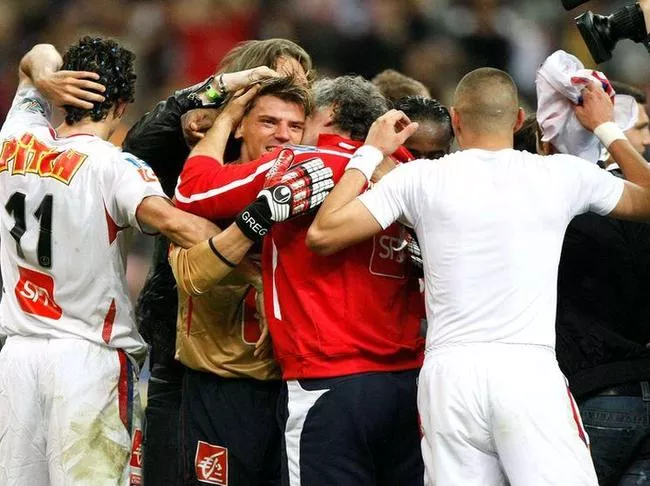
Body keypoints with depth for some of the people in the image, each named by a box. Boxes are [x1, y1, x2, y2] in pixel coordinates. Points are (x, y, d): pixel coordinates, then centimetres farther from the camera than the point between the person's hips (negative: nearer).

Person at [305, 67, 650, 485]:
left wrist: (370, 153, 17)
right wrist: (608, 129, 36)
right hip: (530, 372, -1)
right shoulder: (562, 176, 6)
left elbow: (323, 235, 7)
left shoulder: (421, 179, 5)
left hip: (449, 373, 1)